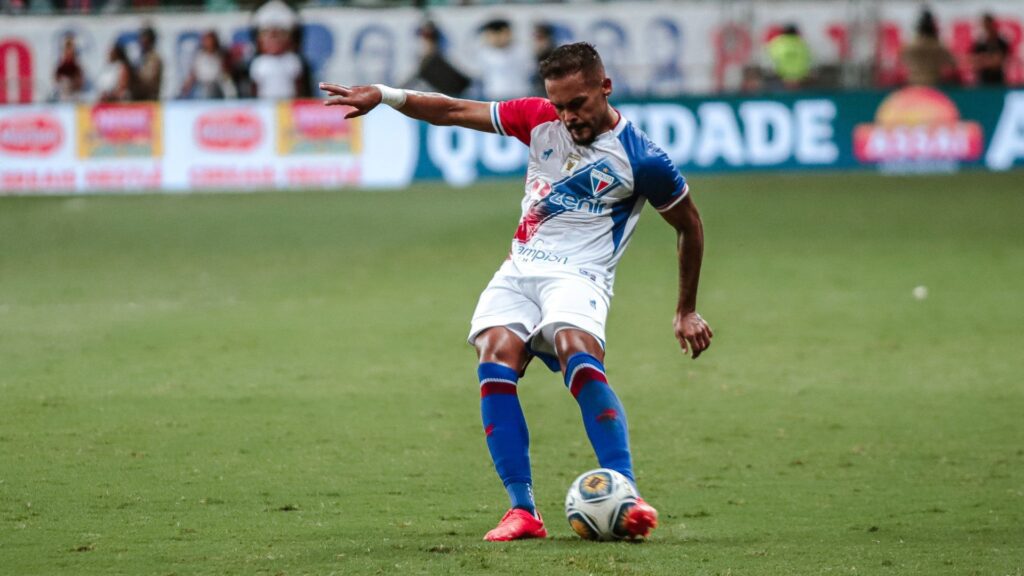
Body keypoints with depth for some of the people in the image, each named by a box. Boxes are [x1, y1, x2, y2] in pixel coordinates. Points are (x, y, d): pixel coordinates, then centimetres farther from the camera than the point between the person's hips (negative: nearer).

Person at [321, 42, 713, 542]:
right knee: (495, 362, -23)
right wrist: (385, 96, -5)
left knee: (578, 356, -35)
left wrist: (687, 311, 15)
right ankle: (522, 510, -26)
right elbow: (455, 112, 8)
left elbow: (689, 224, 8)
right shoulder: (539, 118, 5)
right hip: (520, 270, 5)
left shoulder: (641, 159, -6)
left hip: (579, 275, -4)